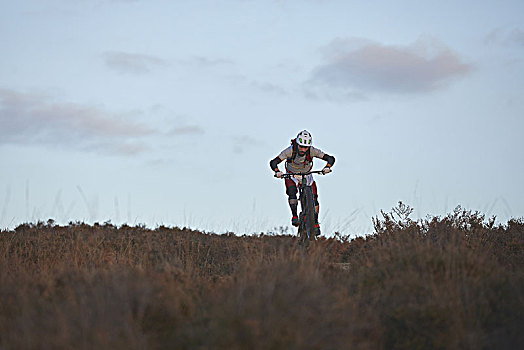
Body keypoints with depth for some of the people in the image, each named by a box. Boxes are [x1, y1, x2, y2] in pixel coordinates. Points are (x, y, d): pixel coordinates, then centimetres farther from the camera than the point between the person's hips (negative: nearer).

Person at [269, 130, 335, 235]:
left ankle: (315, 223, 5)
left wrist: (327, 167, -46)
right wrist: (277, 171, -52)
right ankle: (294, 216, -24)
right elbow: (273, 162, -32)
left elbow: (331, 158, -26)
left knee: (313, 198, -12)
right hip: (292, 175, -1)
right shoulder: (290, 151, -30)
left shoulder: (312, 151, -27)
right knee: (292, 191, -32)